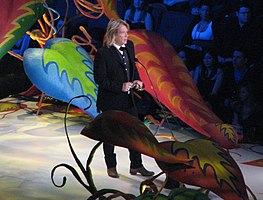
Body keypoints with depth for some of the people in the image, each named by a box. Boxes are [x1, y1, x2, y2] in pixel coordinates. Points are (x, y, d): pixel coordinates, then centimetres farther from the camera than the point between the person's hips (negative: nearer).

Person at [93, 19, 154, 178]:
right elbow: (100, 79, -17)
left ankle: (136, 166, 20)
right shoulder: (103, 54, -18)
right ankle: (111, 166, 26)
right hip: (111, 101, -6)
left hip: (128, 99, 6)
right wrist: (120, 86, -23)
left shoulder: (129, 46, 2)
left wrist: (137, 80, -1)